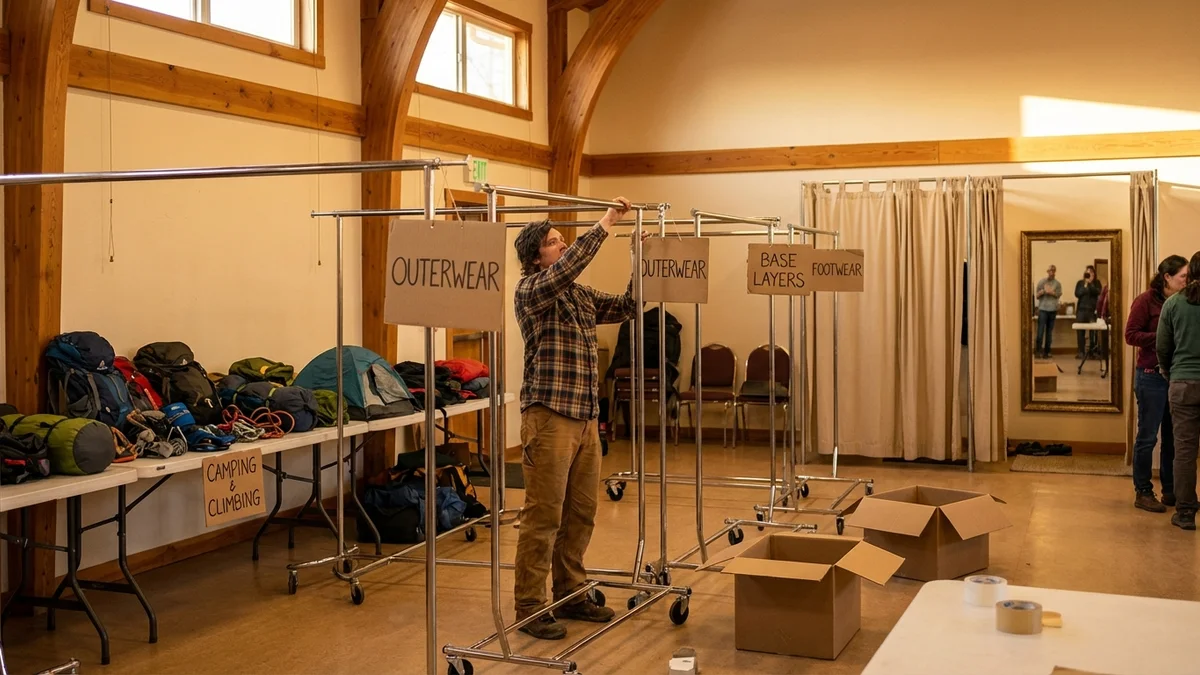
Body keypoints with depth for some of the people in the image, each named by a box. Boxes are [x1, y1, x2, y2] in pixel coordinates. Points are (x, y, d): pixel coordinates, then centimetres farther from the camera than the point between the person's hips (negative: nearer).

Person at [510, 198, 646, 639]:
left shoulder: (580, 295, 17)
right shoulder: (531, 289, -5)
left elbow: (625, 308, 21)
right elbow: (569, 265, -23)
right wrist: (607, 222, -19)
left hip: (586, 417, 8)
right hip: (549, 416, -8)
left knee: (580, 514, 13)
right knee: (543, 517, -5)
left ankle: (570, 595, 25)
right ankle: (529, 608, 3)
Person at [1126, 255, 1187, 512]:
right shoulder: (1146, 301, -7)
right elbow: (1131, 336, -11)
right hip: (1151, 376, -5)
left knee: (1173, 436, 10)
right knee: (1147, 436, 2)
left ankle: (1170, 490, 21)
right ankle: (1143, 492, 10)